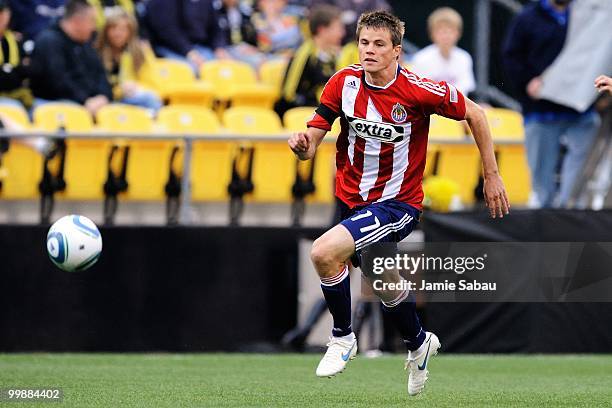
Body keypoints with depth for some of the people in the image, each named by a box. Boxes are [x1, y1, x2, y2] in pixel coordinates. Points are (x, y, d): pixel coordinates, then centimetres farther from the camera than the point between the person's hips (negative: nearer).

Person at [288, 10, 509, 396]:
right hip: (353, 199, 5)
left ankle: (342, 337, -2)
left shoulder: (418, 90, -21)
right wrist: (302, 144, -34)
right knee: (383, 282, 25)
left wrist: (492, 176, -4)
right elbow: (311, 144, -9)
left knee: (324, 253, -26)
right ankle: (419, 343, 55)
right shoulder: (344, 82, -11)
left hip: (397, 202, -5)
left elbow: (475, 114, -7)